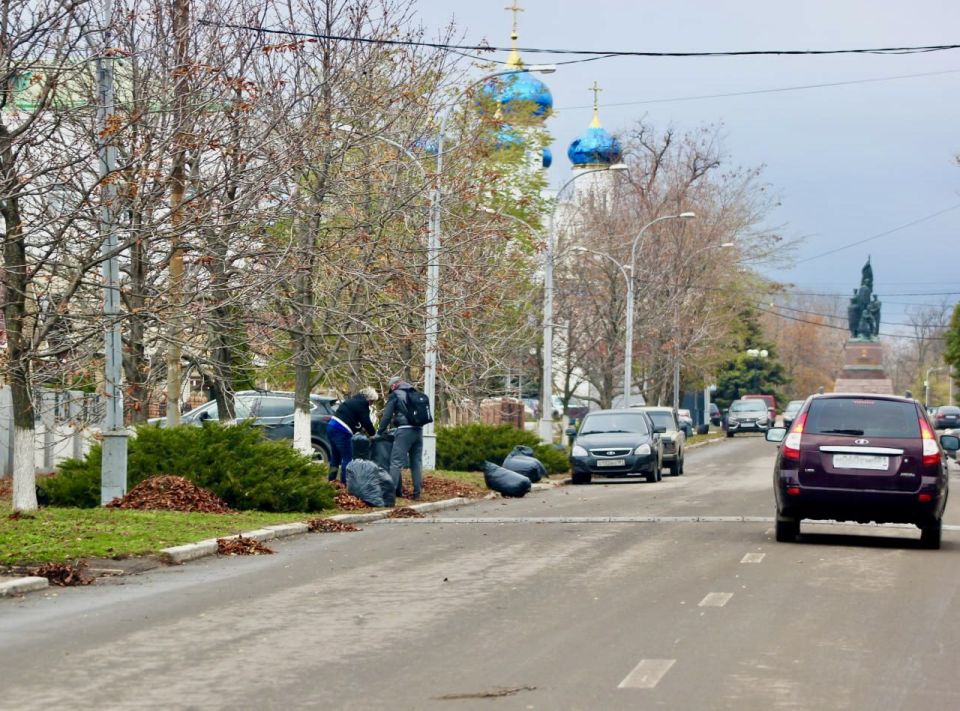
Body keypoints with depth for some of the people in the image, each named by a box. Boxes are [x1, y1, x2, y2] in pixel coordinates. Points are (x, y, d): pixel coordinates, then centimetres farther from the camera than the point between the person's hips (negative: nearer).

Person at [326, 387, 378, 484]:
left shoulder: (354, 400, 21)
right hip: (341, 432, -10)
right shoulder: (362, 404, -7)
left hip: (331, 426, 10)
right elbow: (366, 422, -6)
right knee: (347, 458, -3)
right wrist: (372, 434, 9)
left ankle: (331, 482, 22)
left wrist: (361, 429, 24)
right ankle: (345, 483, -2)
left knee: (335, 457, 18)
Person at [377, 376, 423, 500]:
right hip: (418, 430, 6)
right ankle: (417, 493, 6)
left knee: (396, 462, -7)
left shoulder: (395, 395, 3)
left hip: (405, 430, -6)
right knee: (416, 462, 9)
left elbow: (387, 416, 2)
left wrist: (380, 432, 11)